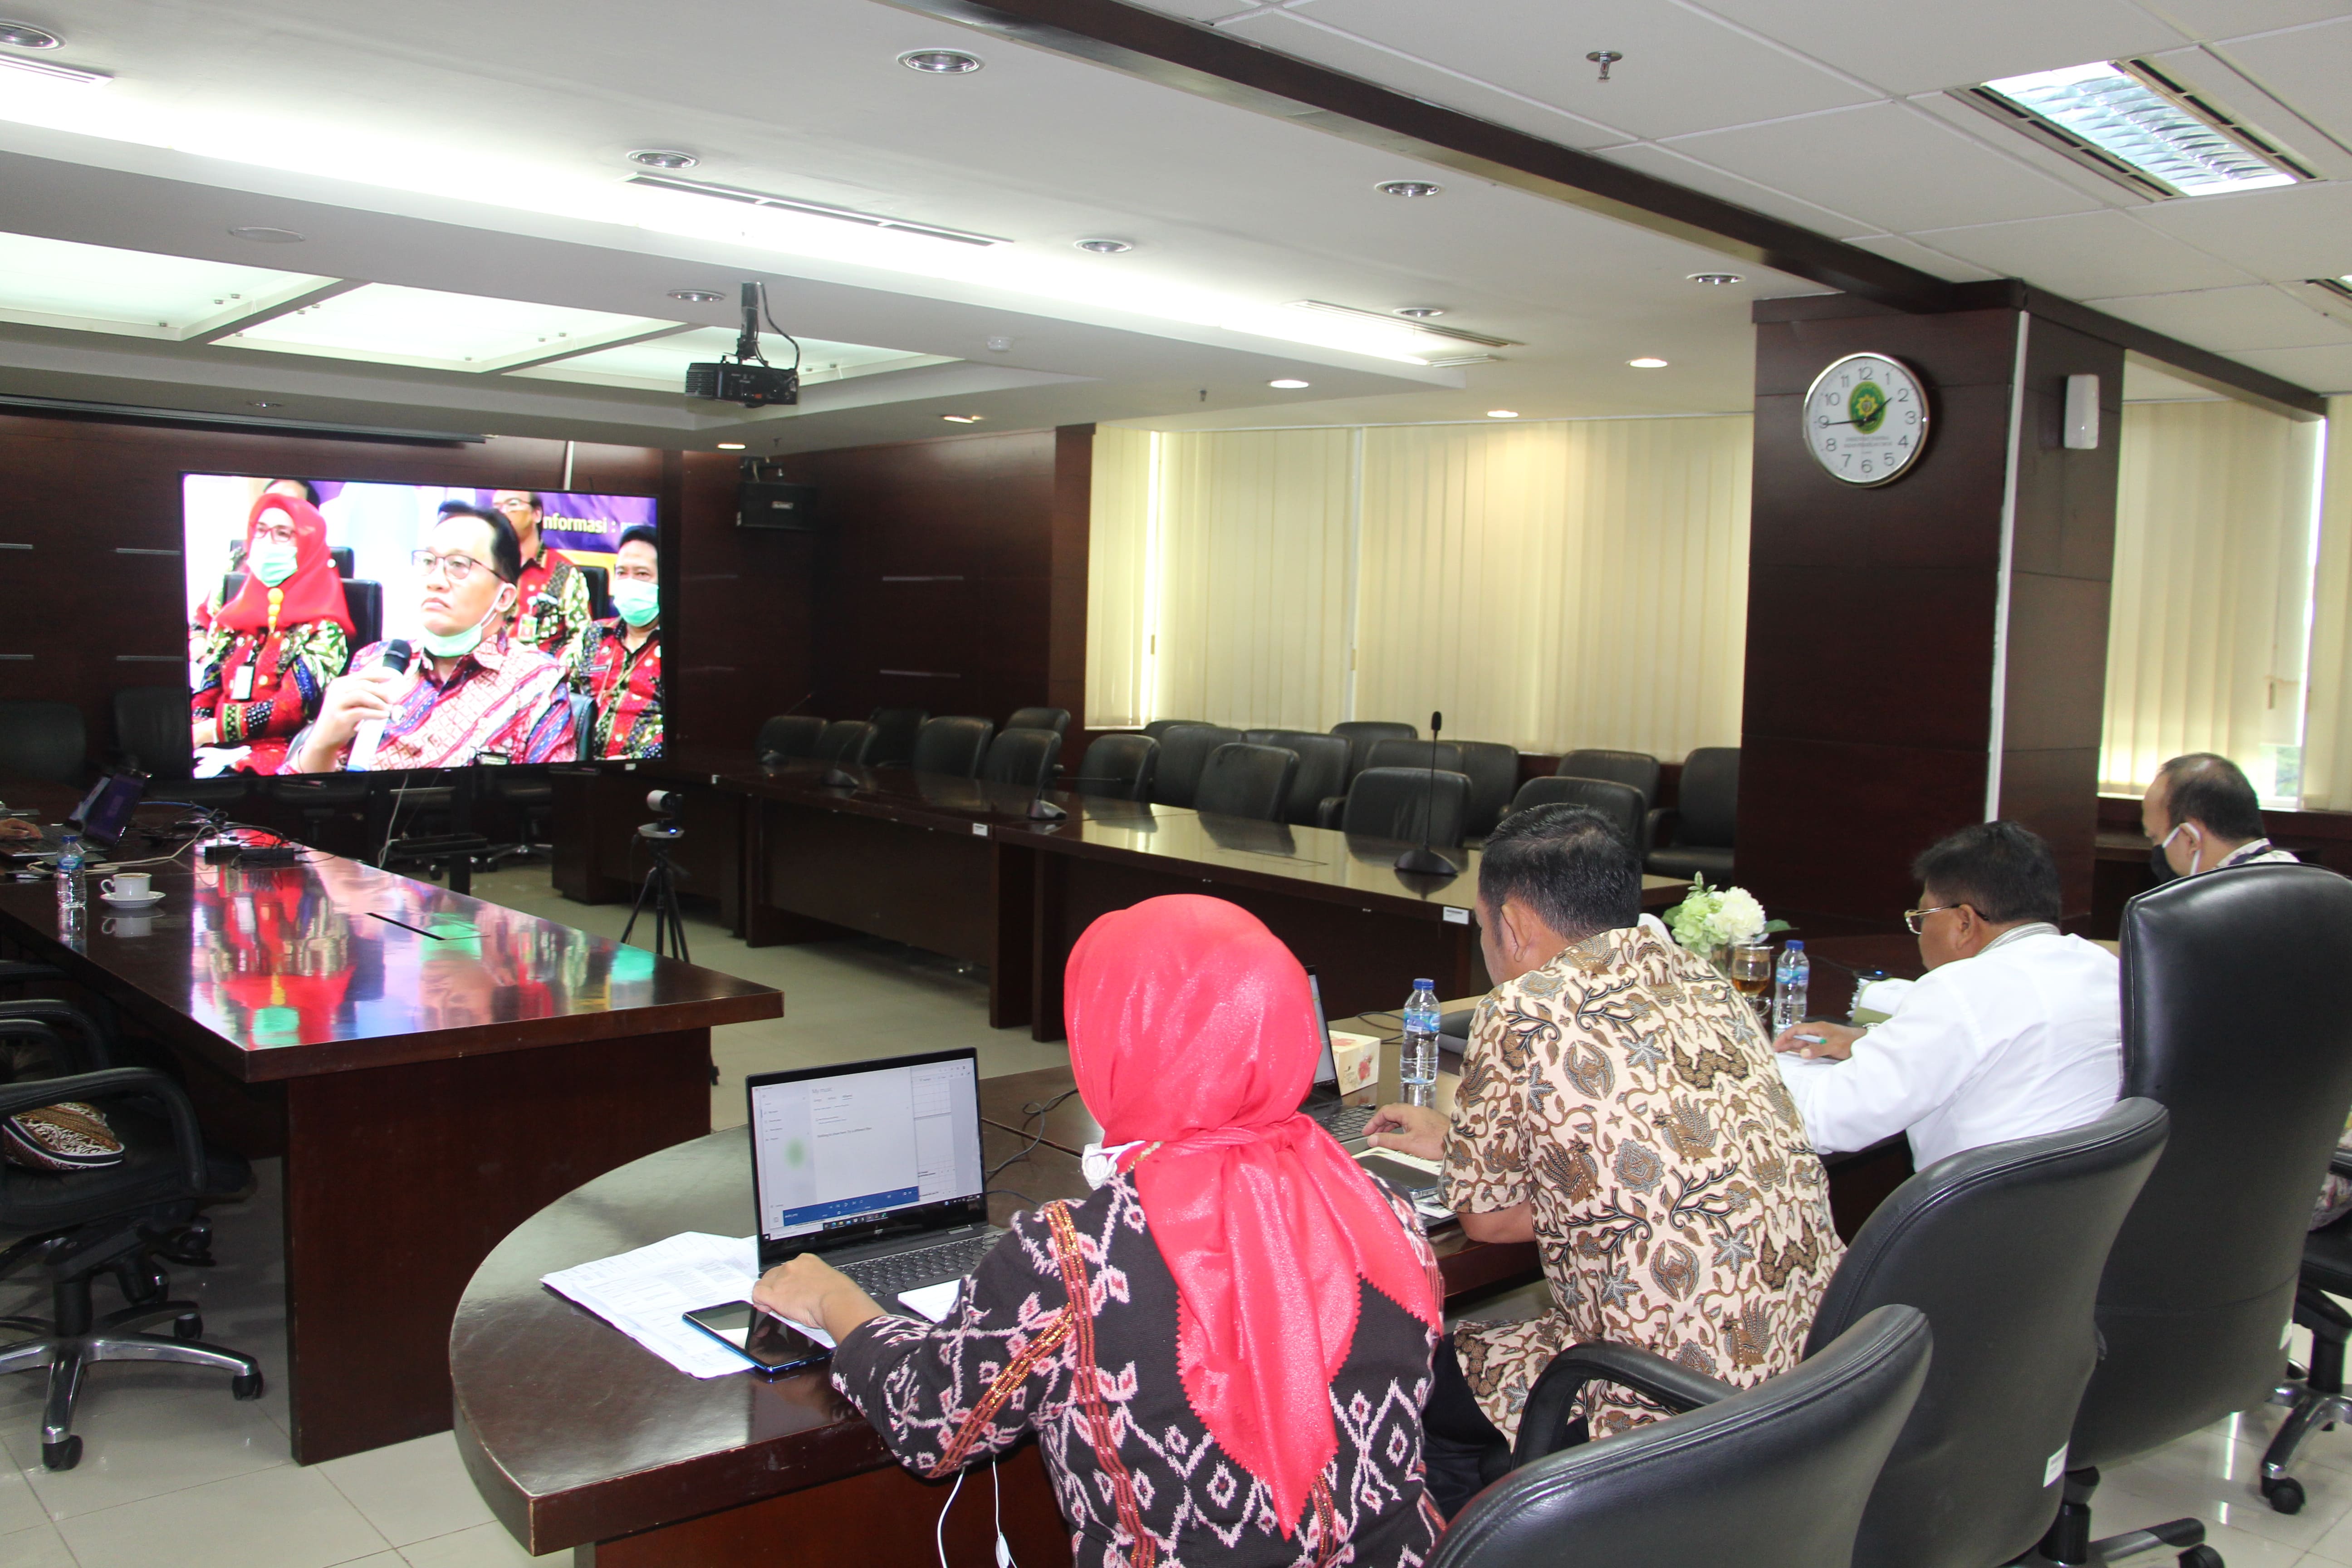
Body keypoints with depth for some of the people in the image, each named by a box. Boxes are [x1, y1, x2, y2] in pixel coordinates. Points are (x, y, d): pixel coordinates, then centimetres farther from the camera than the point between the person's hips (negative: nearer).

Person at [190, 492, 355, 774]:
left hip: (279, 754, -5)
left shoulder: (321, 626, 0)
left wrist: (213, 730, -15)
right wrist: (192, 733, -11)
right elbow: (204, 693, 11)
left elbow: (295, 707, -10)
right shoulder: (229, 617, 18)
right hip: (216, 750, 5)